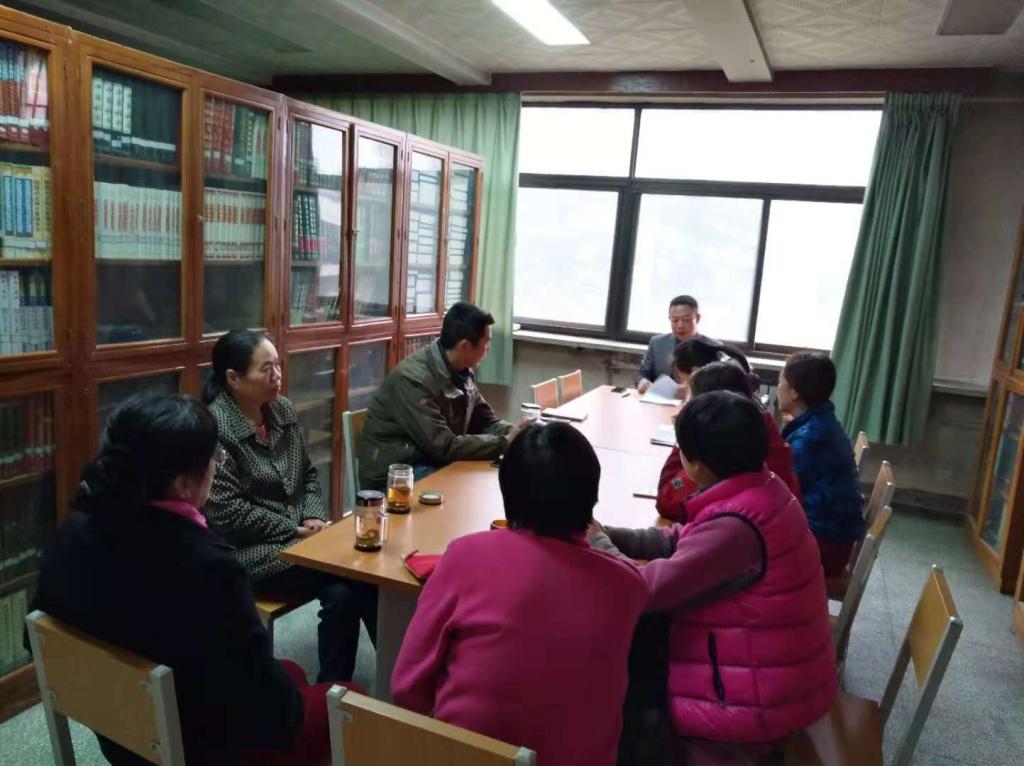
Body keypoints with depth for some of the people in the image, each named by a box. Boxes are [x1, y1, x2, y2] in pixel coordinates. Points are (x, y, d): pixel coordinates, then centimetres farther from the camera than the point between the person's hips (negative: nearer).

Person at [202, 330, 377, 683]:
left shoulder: (282, 409, 8)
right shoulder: (215, 427, -15)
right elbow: (226, 512, -17)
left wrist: (315, 518, -4)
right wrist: (294, 529, -13)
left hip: (300, 533, 6)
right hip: (252, 550, -6)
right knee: (353, 573, -20)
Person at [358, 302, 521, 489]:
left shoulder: (462, 372, 1)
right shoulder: (413, 379, -24)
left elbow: (486, 421, 9)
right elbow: (444, 447, -26)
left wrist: (515, 434, -10)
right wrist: (505, 442, -21)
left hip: (433, 464, 8)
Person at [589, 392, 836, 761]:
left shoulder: (735, 526, -31)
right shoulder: (763, 488, -2)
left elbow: (648, 589, -26)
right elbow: (684, 540, 6)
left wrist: (597, 543, -8)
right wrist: (608, 534, 0)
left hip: (761, 702, -8)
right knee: (642, 640, 15)